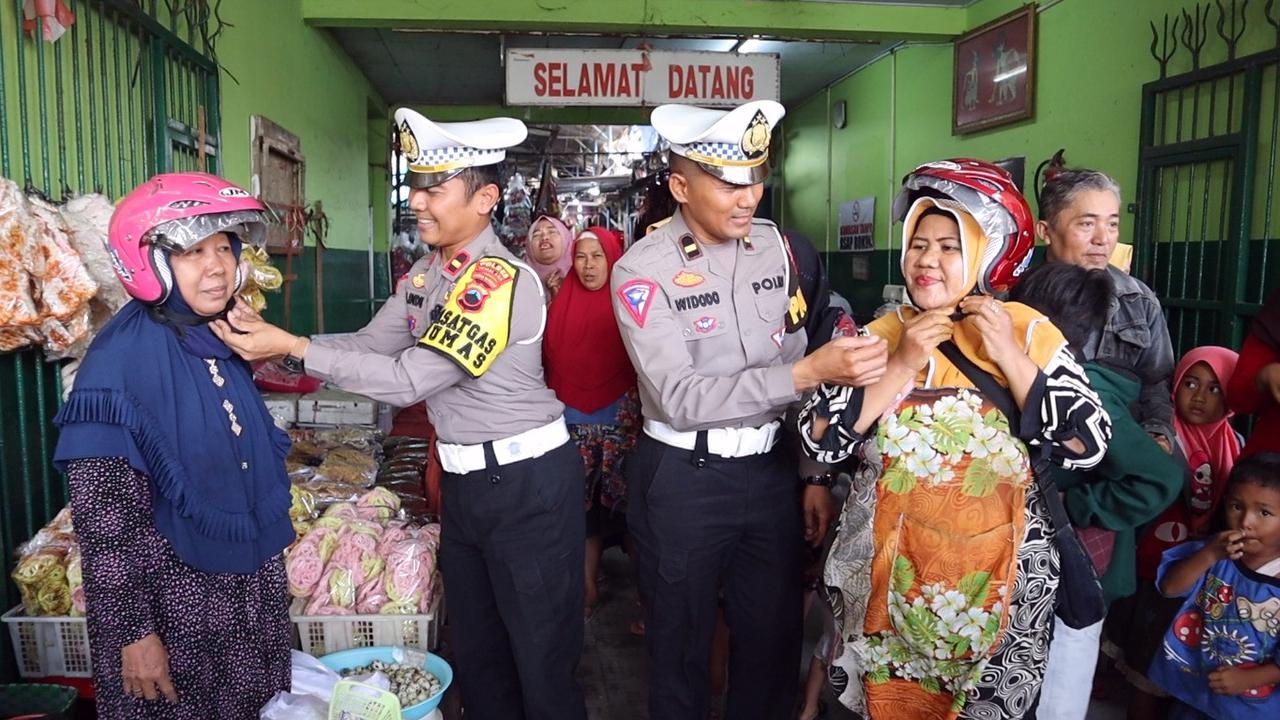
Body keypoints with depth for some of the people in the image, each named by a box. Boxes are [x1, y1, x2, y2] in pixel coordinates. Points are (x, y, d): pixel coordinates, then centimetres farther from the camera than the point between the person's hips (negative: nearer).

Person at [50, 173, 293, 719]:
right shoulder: (122, 360, -20)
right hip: (172, 599, -6)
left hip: (251, 587, 7)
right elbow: (103, 523, -20)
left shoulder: (222, 345, 1)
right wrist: (133, 633, -19)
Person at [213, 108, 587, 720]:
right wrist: (272, 338, -4)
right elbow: (371, 345, 8)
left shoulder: (502, 278, -22)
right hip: (465, 479, 9)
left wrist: (294, 349, -23)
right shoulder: (427, 273, 7)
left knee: (542, 663, 8)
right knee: (475, 653, 22)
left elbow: (410, 378, -25)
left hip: (528, 484, -8)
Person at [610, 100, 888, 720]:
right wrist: (811, 372, -31)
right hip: (683, 480, -4)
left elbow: (796, 362, 8)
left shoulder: (775, 246, 2)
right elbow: (682, 398, -23)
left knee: (774, 639, 17)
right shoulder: (642, 270, -14)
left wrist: (815, 471, 7)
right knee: (681, 648, 14)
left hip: (773, 470, 4)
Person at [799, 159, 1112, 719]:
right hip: (890, 566, 1)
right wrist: (900, 367, -17)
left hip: (995, 573, -1)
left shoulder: (1030, 333, -5)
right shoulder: (881, 335, -1)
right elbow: (819, 439, -10)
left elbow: (1087, 447, -12)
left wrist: (1011, 358, -18)